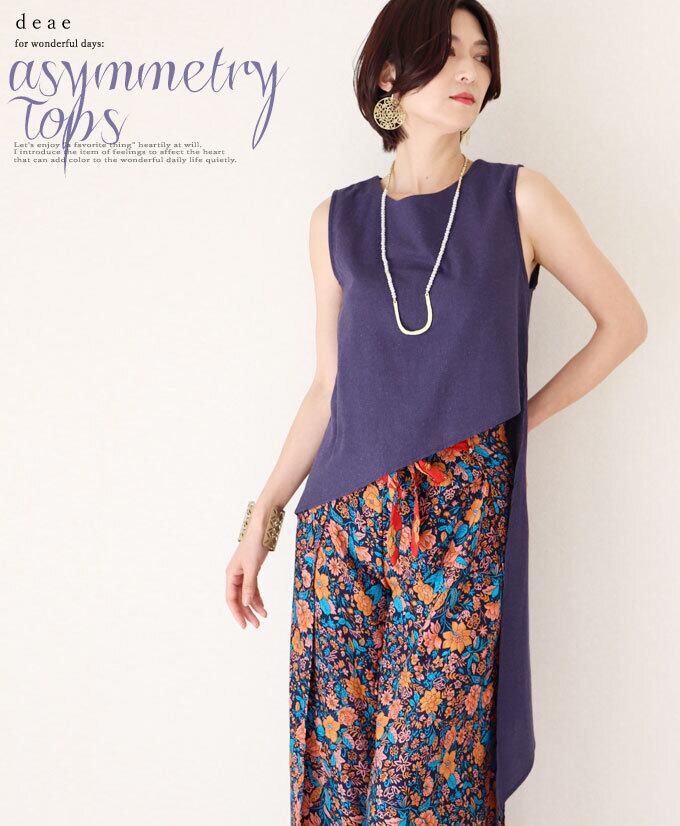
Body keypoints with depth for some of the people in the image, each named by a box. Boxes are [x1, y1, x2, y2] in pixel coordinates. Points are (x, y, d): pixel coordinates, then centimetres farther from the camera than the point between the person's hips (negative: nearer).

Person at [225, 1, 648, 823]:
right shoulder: (338, 220, 8)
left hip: (463, 519, -2)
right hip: (341, 523, 3)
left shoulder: (518, 199, 2)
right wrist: (263, 515, 8)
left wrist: (523, 418, 2)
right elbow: (329, 385, 11)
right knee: (334, 757, 7)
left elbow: (624, 321, 9)